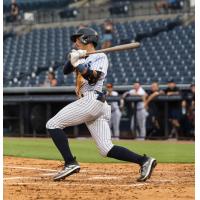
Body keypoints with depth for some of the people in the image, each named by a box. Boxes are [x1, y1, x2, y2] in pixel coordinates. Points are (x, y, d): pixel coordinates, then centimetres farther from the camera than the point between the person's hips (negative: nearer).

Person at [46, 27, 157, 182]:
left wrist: (78, 63, -16)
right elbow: (66, 70, 17)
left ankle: (70, 163, -17)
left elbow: (93, 77, -14)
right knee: (106, 149, -2)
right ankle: (144, 161, -10)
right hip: (98, 105, 9)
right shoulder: (83, 58, 28)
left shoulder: (100, 57, 2)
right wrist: (74, 58, 1)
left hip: (91, 99, -9)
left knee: (53, 125, -8)